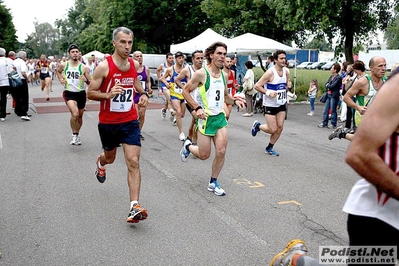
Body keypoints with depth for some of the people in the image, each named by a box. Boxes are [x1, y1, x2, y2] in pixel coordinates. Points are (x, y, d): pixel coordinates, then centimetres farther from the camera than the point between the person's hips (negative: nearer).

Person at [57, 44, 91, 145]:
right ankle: (74, 135, -3)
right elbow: (58, 71, 22)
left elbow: (90, 83, -4)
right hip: (69, 93, -1)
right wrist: (60, 79, 5)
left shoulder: (84, 67, -7)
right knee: (75, 114, -23)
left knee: (80, 116, 15)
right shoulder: (64, 65, -2)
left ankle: (77, 135, 39)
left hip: (81, 93, 2)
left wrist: (86, 80, -25)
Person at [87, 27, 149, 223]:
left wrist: (142, 93, 2)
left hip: (130, 121, 2)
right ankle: (100, 163, 61)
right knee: (110, 158, 21)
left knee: (133, 162, -10)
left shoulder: (134, 64, -1)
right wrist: (109, 94, -29)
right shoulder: (104, 67, -15)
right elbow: (90, 93, -10)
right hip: (108, 122, -2)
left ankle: (134, 207, -10)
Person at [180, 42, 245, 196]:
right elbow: (185, 91, -7)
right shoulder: (201, 73, -12)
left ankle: (213, 183, 15)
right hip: (205, 118, -5)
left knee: (221, 151, -3)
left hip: (220, 117, 5)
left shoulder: (224, 75, 8)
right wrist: (197, 108, -18)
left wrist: (235, 101, 1)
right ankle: (188, 146, 36)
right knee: (204, 155, 2)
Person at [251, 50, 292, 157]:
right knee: (273, 130, -4)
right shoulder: (270, 73, -18)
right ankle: (257, 126, 25)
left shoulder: (286, 71, 3)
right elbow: (257, 86, -16)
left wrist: (288, 86, -4)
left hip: (281, 104, 6)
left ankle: (269, 148, 21)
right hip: (270, 105, -6)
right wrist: (268, 93, -26)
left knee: (280, 128, 4)